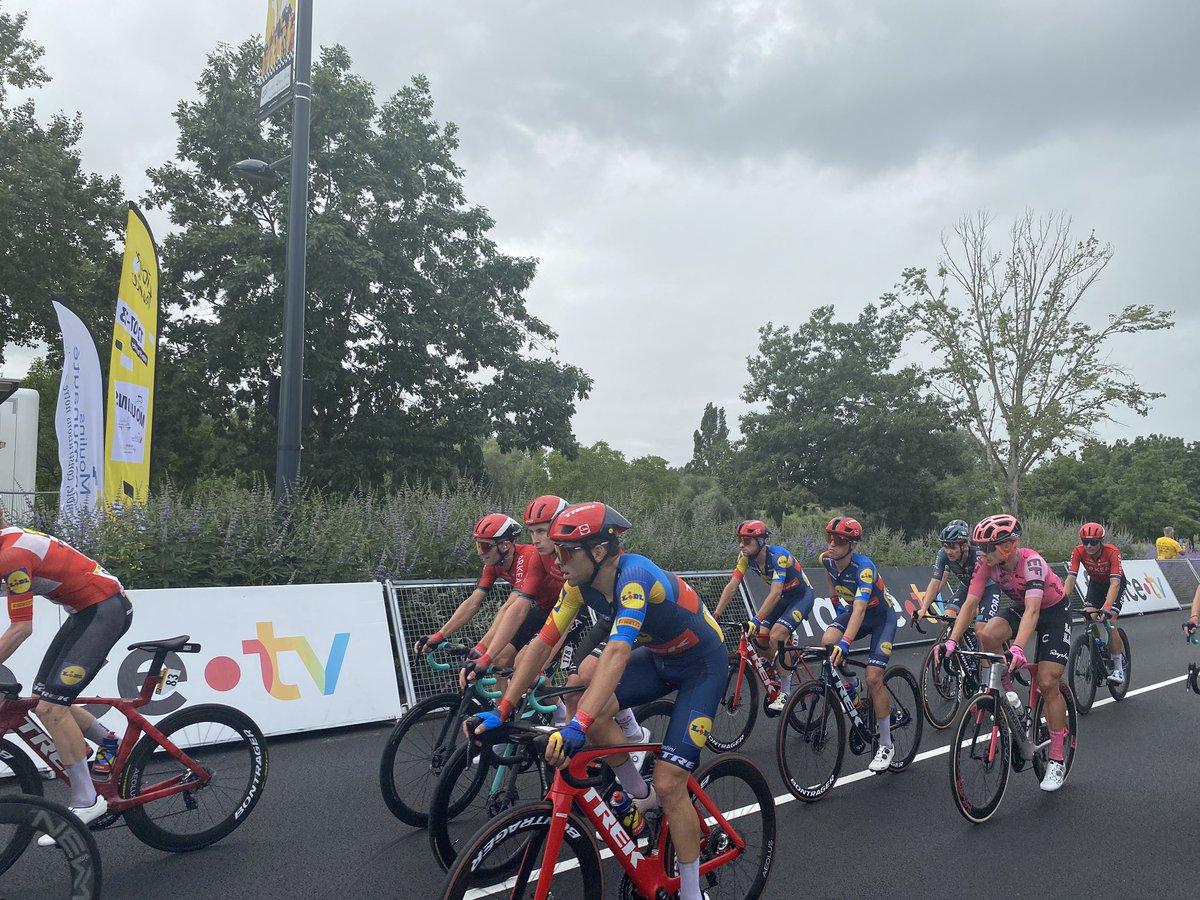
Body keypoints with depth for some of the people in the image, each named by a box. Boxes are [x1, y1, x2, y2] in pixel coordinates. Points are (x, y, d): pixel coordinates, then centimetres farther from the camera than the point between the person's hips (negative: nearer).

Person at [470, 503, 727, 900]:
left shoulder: (635, 576, -35)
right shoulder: (581, 583, -13)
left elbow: (617, 652, -47)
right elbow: (543, 643, -10)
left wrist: (578, 726, -55)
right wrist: (502, 709, -11)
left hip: (702, 664, -7)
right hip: (659, 657, 7)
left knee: (669, 784, -11)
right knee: (593, 707, -14)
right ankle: (640, 796, 10)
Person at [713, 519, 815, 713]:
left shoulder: (778, 556, -32)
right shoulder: (746, 557, -13)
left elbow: (775, 592, -40)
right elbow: (732, 586, -16)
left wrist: (756, 619, -49)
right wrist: (715, 616, -25)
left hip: (801, 596, -7)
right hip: (780, 597, 7)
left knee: (776, 636, -24)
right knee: (760, 638, -8)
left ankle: (785, 692, -11)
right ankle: (773, 681, 15)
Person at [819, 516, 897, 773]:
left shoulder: (864, 568, -35)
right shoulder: (827, 559, -16)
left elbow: (859, 609, -47)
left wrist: (845, 643, -58)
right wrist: (834, 599, 17)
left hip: (882, 616, -6)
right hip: (851, 611, 6)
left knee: (873, 677, -16)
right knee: (827, 642, -24)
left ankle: (886, 745, 0)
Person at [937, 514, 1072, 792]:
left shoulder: (1031, 562, -34)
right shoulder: (987, 565, -20)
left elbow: (1032, 610, -45)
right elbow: (970, 604, -23)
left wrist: (1018, 648, -59)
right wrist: (951, 641, -35)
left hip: (1054, 612, -5)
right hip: (1021, 608, 5)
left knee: (1047, 684, -13)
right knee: (988, 635, -27)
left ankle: (1057, 761, 2)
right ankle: (1007, 694, -2)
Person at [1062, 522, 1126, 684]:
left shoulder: (1112, 552, -35)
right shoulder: (1078, 552, -26)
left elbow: (1115, 583, -42)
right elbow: (1070, 578, -30)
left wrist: (1106, 607, -54)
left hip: (1116, 584, -3)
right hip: (1095, 583, 3)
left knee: (1109, 621, -20)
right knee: (1089, 618, -18)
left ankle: (1119, 668, -9)